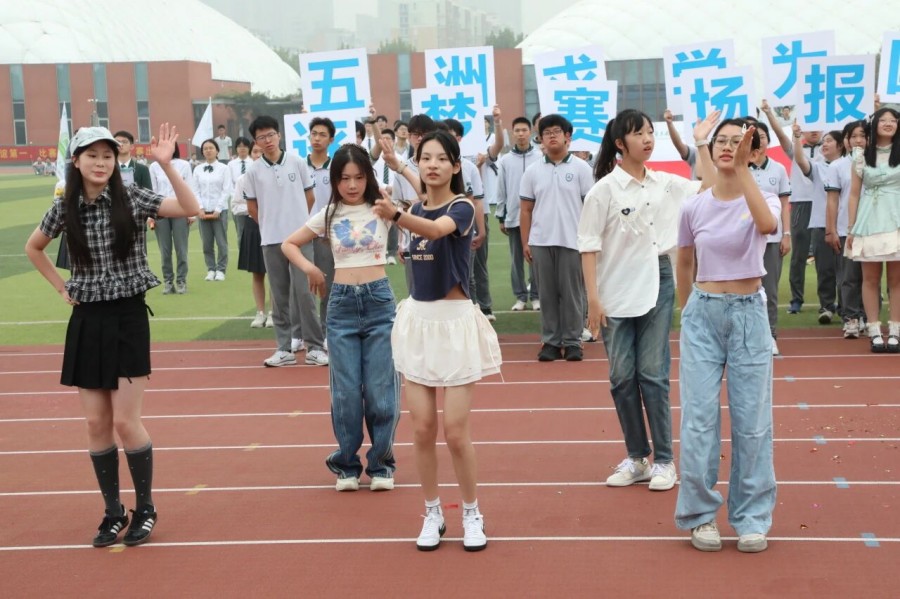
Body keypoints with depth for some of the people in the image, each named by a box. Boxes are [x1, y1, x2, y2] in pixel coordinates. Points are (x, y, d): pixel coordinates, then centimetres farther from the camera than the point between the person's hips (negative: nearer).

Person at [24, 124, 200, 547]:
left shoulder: (132, 199, -7)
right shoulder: (63, 209, 2)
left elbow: (190, 209, -18)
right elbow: (33, 248, 19)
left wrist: (166, 165, -26)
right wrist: (62, 289, 9)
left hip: (128, 318, -3)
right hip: (87, 322, 3)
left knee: (125, 421, -5)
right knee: (96, 424, 5)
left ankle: (145, 509, 14)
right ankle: (113, 512, 19)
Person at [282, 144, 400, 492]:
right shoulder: (329, 215, 5)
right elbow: (289, 245, 13)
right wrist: (308, 267, -3)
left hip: (379, 299, -1)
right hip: (342, 303, 1)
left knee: (380, 389, 1)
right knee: (346, 391, 4)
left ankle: (380, 463, 16)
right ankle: (346, 464, 19)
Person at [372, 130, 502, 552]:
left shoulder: (462, 207, -12)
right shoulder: (415, 209, 7)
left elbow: (437, 229, -36)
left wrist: (395, 215, -51)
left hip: (454, 321, -5)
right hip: (418, 320, 5)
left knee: (455, 431, -4)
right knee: (422, 429, 5)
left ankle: (471, 514, 16)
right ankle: (432, 514, 20)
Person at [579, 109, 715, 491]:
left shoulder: (665, 184, 5)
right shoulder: (604, 189, -6)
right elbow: (589, 245, -6)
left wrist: (701, 144, 1)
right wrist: (593, 298, -11)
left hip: (657, 283, 2)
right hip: (616, 291, -2)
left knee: (653, 373, 2)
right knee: (622, 377, 4)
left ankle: (664, 460, 10)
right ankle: (636, 458, 17)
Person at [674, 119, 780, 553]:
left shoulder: (762, 199, -6)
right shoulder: (693, 207, 0)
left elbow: (768, 225, -32)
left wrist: (742, 168, -33)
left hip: (748, 314, -1)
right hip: (702, 313, 1)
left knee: (752, 420, 4)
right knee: (699, 419, 2)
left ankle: (751, 517, 16)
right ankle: (700, 513, 15)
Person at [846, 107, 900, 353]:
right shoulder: (862, 157, 6)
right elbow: (854, 195, 7)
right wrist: (851, 229, 2)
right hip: (870, 222, 0)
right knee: (870, 278, 2)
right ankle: (874, 332, 6)